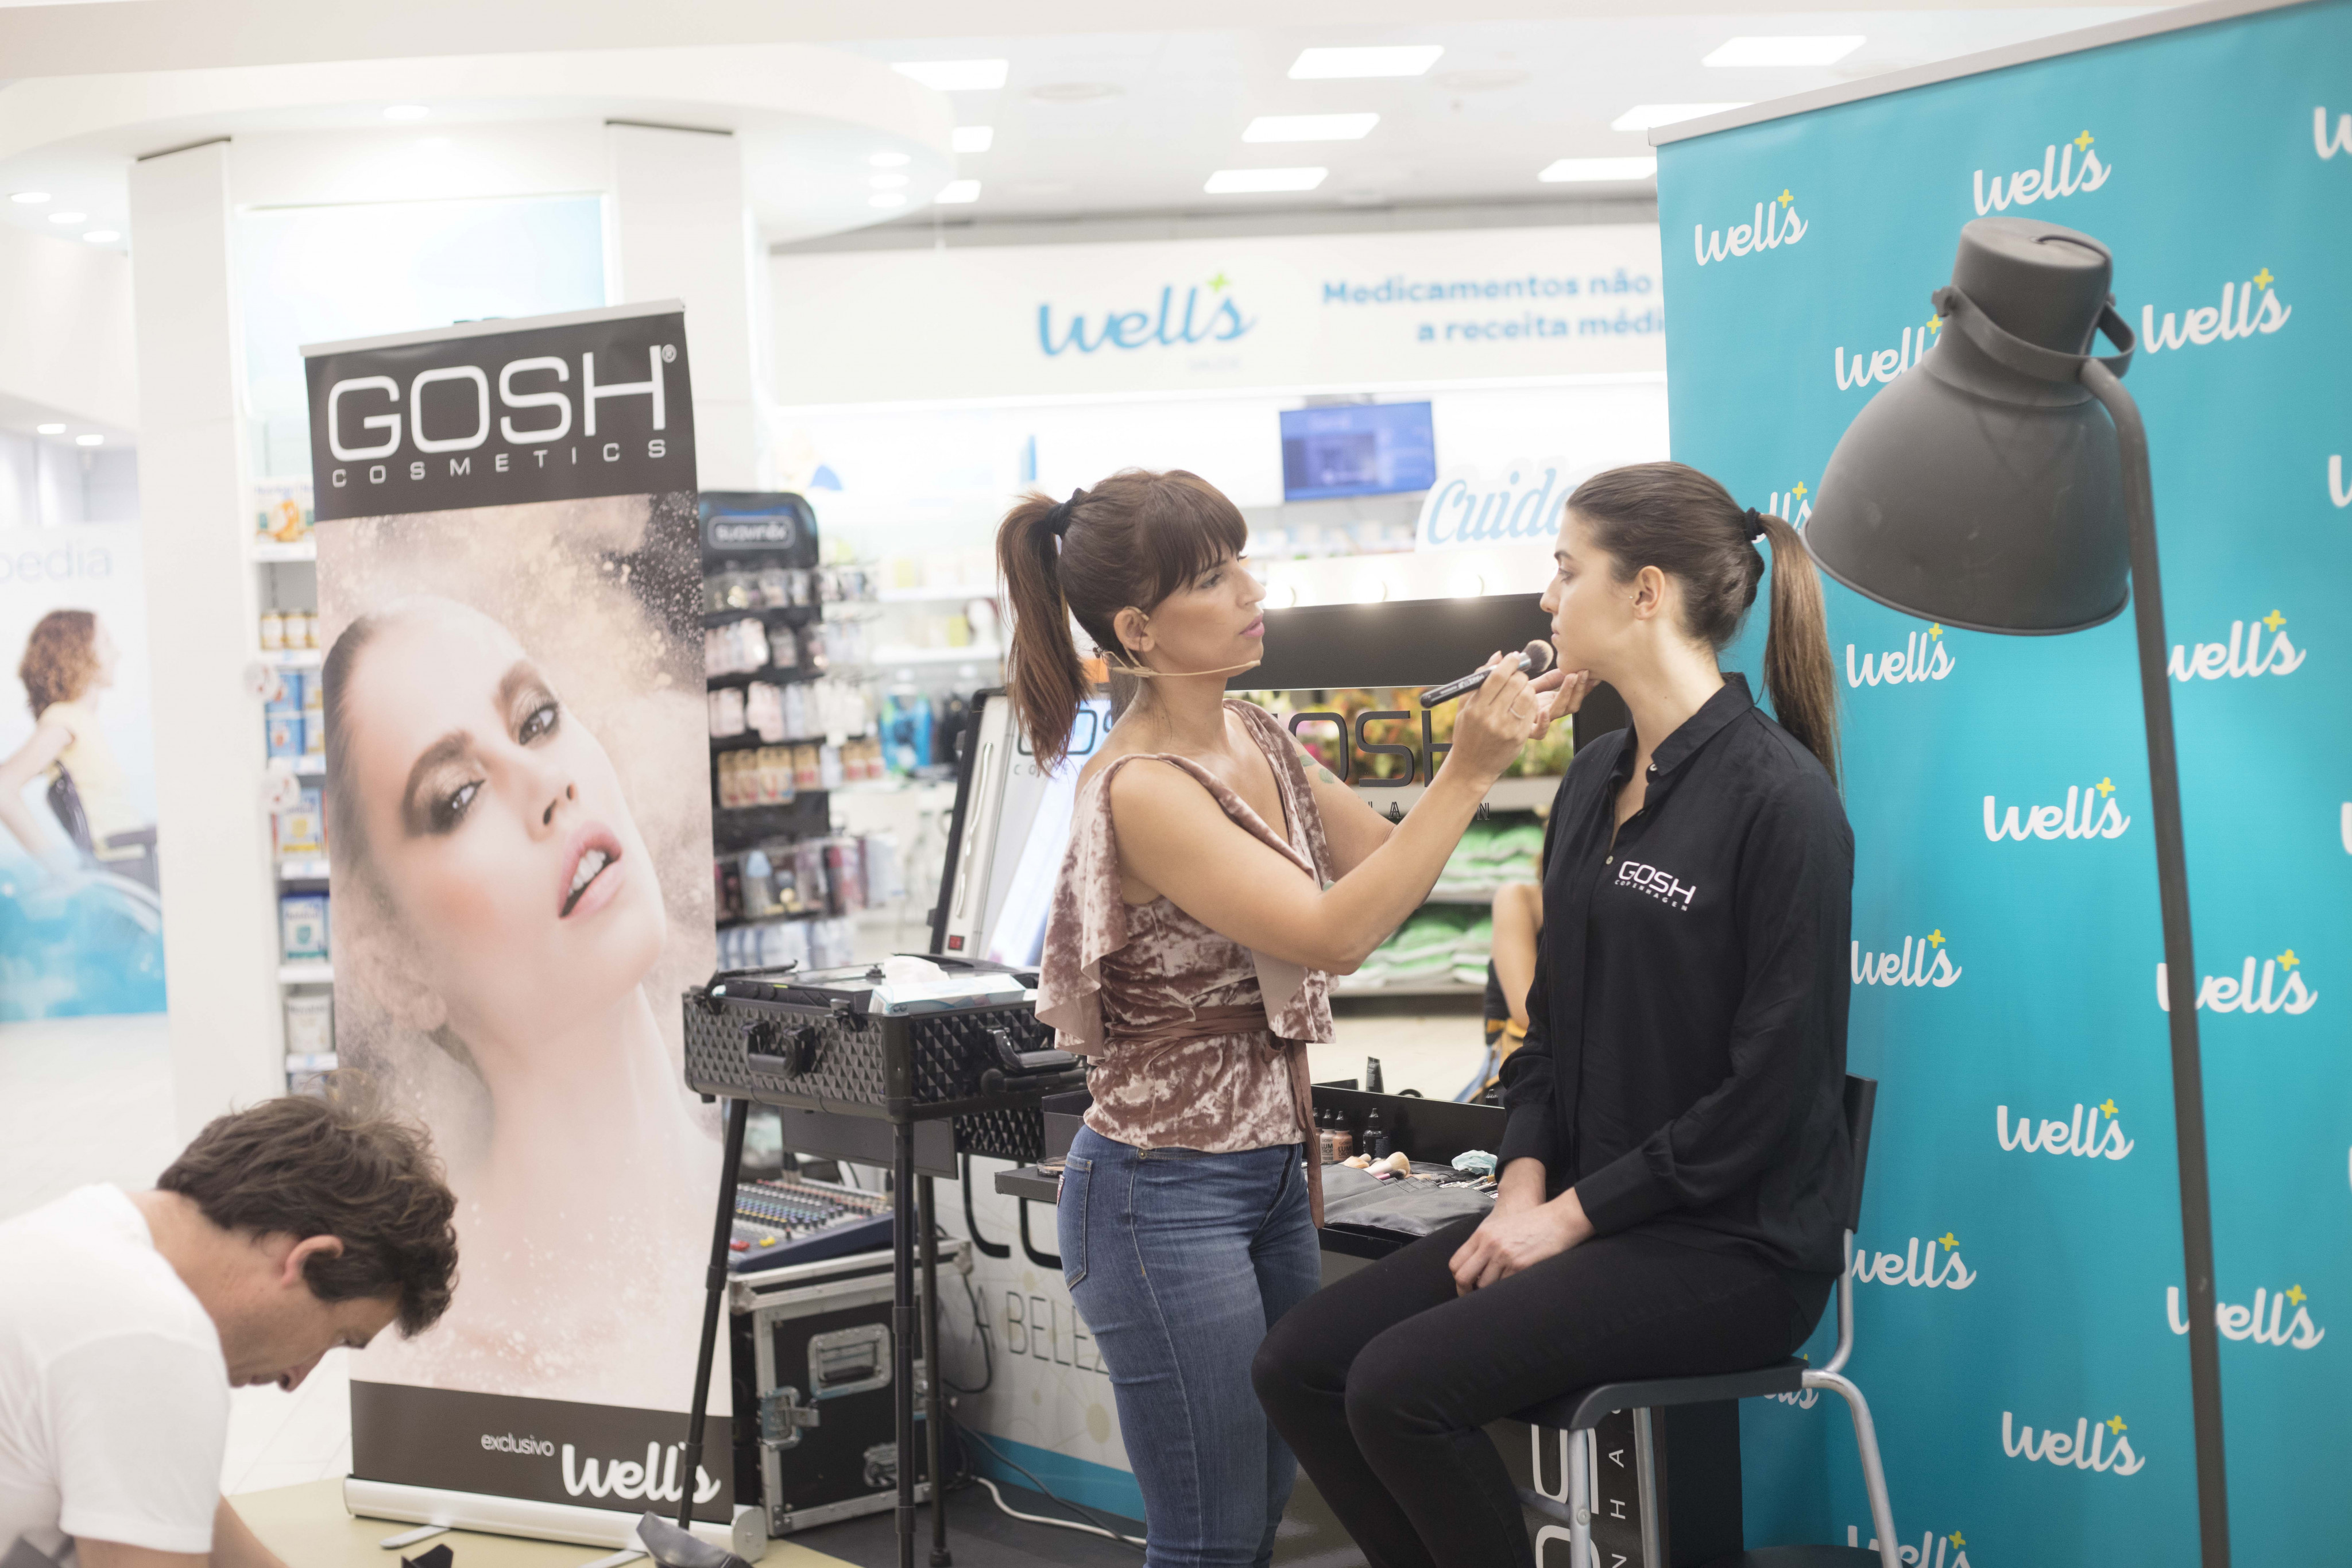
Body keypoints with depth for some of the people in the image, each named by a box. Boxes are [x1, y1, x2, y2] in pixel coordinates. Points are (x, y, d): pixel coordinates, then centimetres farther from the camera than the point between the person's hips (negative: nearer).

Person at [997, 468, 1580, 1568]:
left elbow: (1387, 866, 9)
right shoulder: (1140, 789, -22)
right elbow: (1332, 933, -25)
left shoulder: (1257, 739, 5)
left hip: (1270, 1171, 8)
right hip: (1167, 1195, -8)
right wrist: (1465, 775, -27)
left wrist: (1490, 743, -5)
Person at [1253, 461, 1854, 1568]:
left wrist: (1573, 1214, -14)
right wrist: (1525, 1183, 0)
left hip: (1731, 1247, -8)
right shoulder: (1593, 782, 12)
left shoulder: (1780, 797, -15)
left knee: (1402, 1387, -23)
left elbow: (1774, 1087, -17)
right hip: (1583, 1210, 8)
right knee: (1298, 1364, -4)